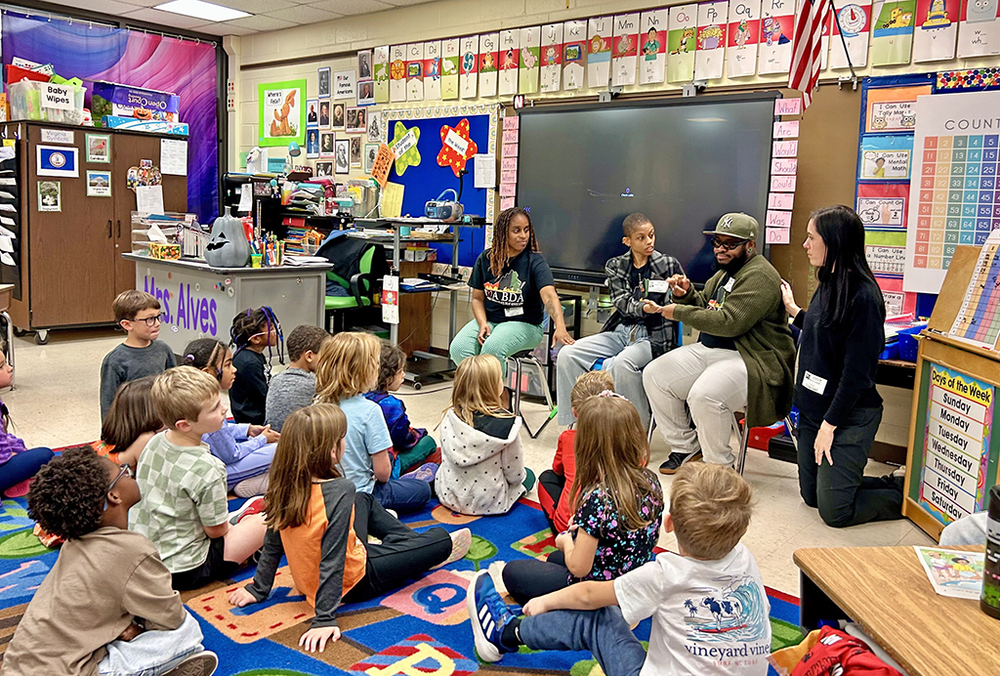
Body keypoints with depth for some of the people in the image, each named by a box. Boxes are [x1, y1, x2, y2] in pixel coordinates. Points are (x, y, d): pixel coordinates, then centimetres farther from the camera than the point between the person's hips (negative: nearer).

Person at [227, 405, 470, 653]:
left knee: (364, 500, 27)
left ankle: (411, 540, 40)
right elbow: (332, 560, -34)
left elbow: (272, 546, -4)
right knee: (440, 539, 7)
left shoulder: (285, 486, -13)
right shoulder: (340, 491, -33)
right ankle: (429, 554, 41)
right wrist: (324, 619, -31)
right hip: (354, 582, -7)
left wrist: (258, 589, 8)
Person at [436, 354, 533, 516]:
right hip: (487, 503, -5)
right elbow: (514, 474, -16)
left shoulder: (451, 416, -12)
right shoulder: (506, 423, -25)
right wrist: (522, 475, 9)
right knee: (528, 476, 24)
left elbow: (446, 458, 2)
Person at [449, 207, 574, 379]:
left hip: (524, 324, -4)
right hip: (489, 320, 4)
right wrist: (483, 324, -10)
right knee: (458, 349, -22)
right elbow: (478, 298, 10)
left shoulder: (535, 262, -8)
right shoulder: (485, 259, 5)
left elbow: (549, 296, -24)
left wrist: (560, 327, -42)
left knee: (492, 348, -33)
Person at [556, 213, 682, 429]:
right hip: (621, 331, 4)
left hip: (653, 336, -4)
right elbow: (622, 303, -3)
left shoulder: (669, 265, 3)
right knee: (567, 354, -15)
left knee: (622, 363, -37)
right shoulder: (615, 266, 10)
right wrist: (643, 308, -25)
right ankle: (575, 420, -6)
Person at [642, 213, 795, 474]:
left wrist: (679, 312, -17)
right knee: (654, 374, 0)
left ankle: (720, 466, -10)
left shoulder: (759, 276, -16)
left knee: (705, 396, -35)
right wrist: (686, 294, 1)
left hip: (752, 359, -10)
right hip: (709, 350, 10)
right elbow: (705, 308, 24)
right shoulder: (725, 273, 17)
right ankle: (686, 447, 13)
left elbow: (729, 322, -25)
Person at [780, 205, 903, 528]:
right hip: (814, 406, 9)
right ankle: (893, 486, 32)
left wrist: (829, 424, -19)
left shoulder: (862, 296, -21)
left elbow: (857, 373, -21)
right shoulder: (828, 284, 6)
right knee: (811, 495, 17)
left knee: (835, 510, -3)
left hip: (849, 416, -9)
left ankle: (904, 494, 20)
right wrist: (794, 310, 21)